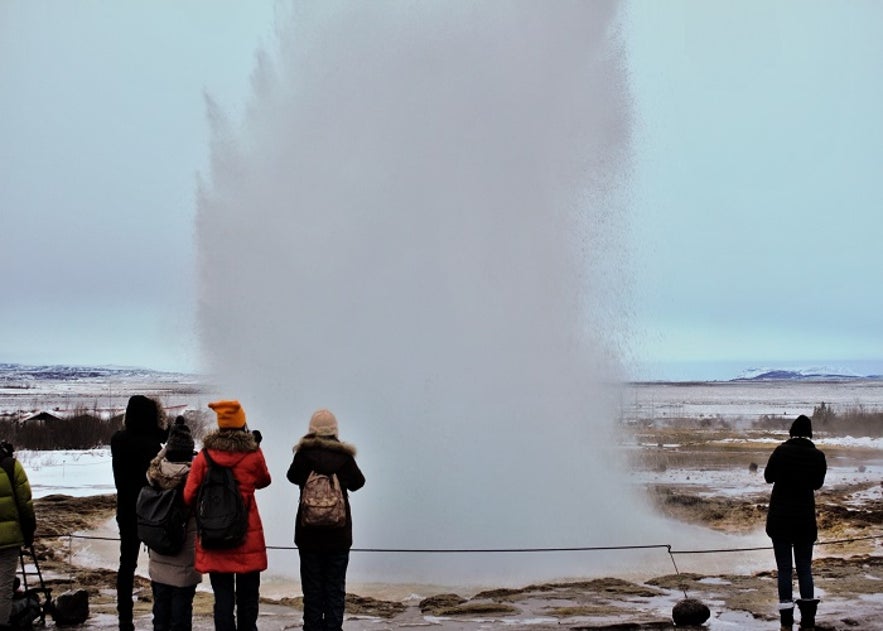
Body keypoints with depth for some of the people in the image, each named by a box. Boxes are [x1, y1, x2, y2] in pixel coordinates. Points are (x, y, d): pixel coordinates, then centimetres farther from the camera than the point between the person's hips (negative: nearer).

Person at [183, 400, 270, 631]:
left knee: (222, 597, 4)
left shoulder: (204, 456, -3)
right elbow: (263, 481, 14)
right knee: (247, 596, 12)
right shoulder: (253, 453, -5)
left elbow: (189, 496, -1)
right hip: (248, 538, -1)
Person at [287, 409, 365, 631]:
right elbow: (357, 482, 8)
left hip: (309, 532, 0)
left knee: (312, 588, 8)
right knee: (336, 588, 8)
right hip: (339, 533, 0)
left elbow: (293, 476, 9)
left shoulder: (304, 454, -9)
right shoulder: (344, 455, -7)